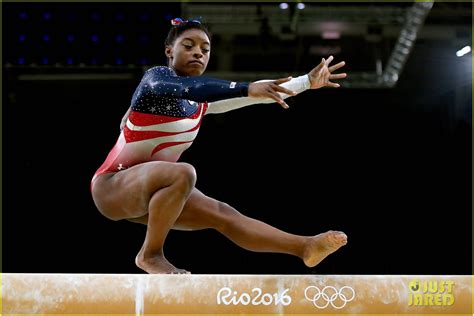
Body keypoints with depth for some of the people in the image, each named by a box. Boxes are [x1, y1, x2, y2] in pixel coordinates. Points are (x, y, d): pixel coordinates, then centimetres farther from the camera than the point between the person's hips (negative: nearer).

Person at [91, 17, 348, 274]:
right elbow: (189, 87, -37)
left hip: (148, 192, 8)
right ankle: (151, 255, -22)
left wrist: (308, 81, 12)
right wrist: (248, 89, -49)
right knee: (183, 174, -34)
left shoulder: (200, 102, 11)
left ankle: (305, 247, -4)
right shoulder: (156, 77, -14)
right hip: (111, 185, -8)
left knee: (222, 214, -2)